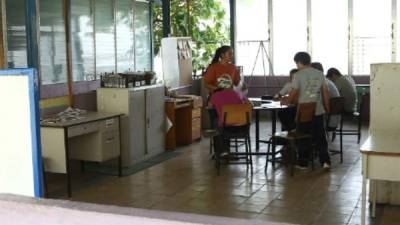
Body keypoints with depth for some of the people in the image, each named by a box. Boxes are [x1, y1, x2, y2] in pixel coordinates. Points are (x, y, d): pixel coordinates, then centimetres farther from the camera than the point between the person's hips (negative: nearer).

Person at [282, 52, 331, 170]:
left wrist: (286, 101, 6)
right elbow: (325, 92, 6)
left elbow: (294, 93, -10)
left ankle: (303, 162, 14)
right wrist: (327, 107, 14)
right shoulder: (319, 74, 5)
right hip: (318, 111, 4)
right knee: (320, 137, 10)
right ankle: (325, 161, 6)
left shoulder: (298, 75, -8)